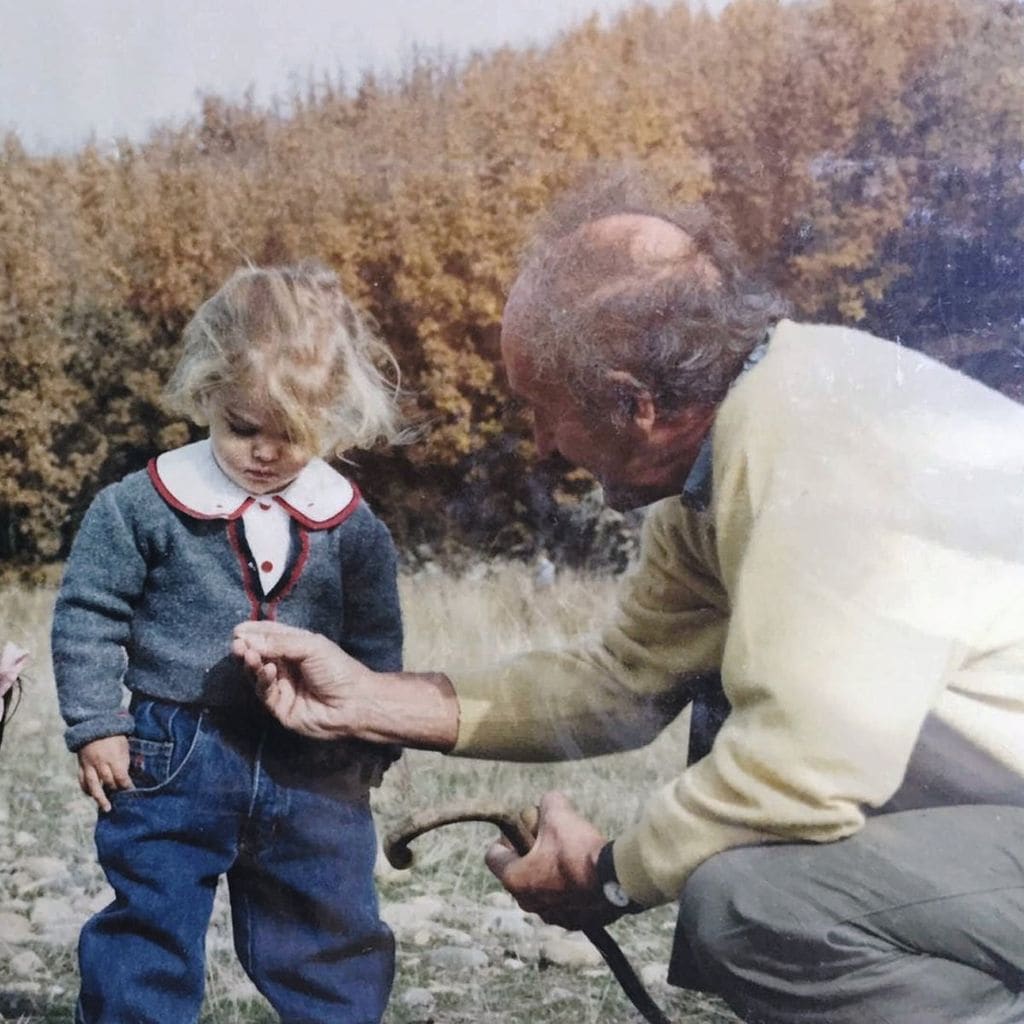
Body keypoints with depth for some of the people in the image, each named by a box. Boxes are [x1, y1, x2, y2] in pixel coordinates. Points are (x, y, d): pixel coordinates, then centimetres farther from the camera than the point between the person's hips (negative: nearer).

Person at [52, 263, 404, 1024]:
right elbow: (88, 614, -3)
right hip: (176, 760, -2)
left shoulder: (351, 526, -2)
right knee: (149, 935, 8)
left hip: (314, 772, 2)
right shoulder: (144, 506, -10)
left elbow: (377, 643, 11)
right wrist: (95, 725, -5)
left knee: (338, 948, 14)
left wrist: (374, 744, 13)